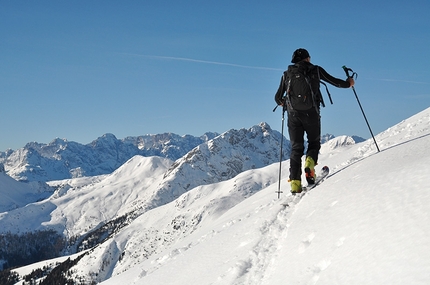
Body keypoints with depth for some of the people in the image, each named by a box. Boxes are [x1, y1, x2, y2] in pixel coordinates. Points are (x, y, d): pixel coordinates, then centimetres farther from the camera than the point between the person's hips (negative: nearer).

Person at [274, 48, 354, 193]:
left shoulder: (287, 74, 11)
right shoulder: (316, 70, 7)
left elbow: (278, 98, 14)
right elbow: (334, 81, 13)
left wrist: (282, 102, 37)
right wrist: (348, 83, 33)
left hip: (293, 114, 2)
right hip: (311, 112, -1)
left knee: (296, 148, 8)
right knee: (314, 142, 17)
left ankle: (295, 182, -2)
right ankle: (310, 163, -14)